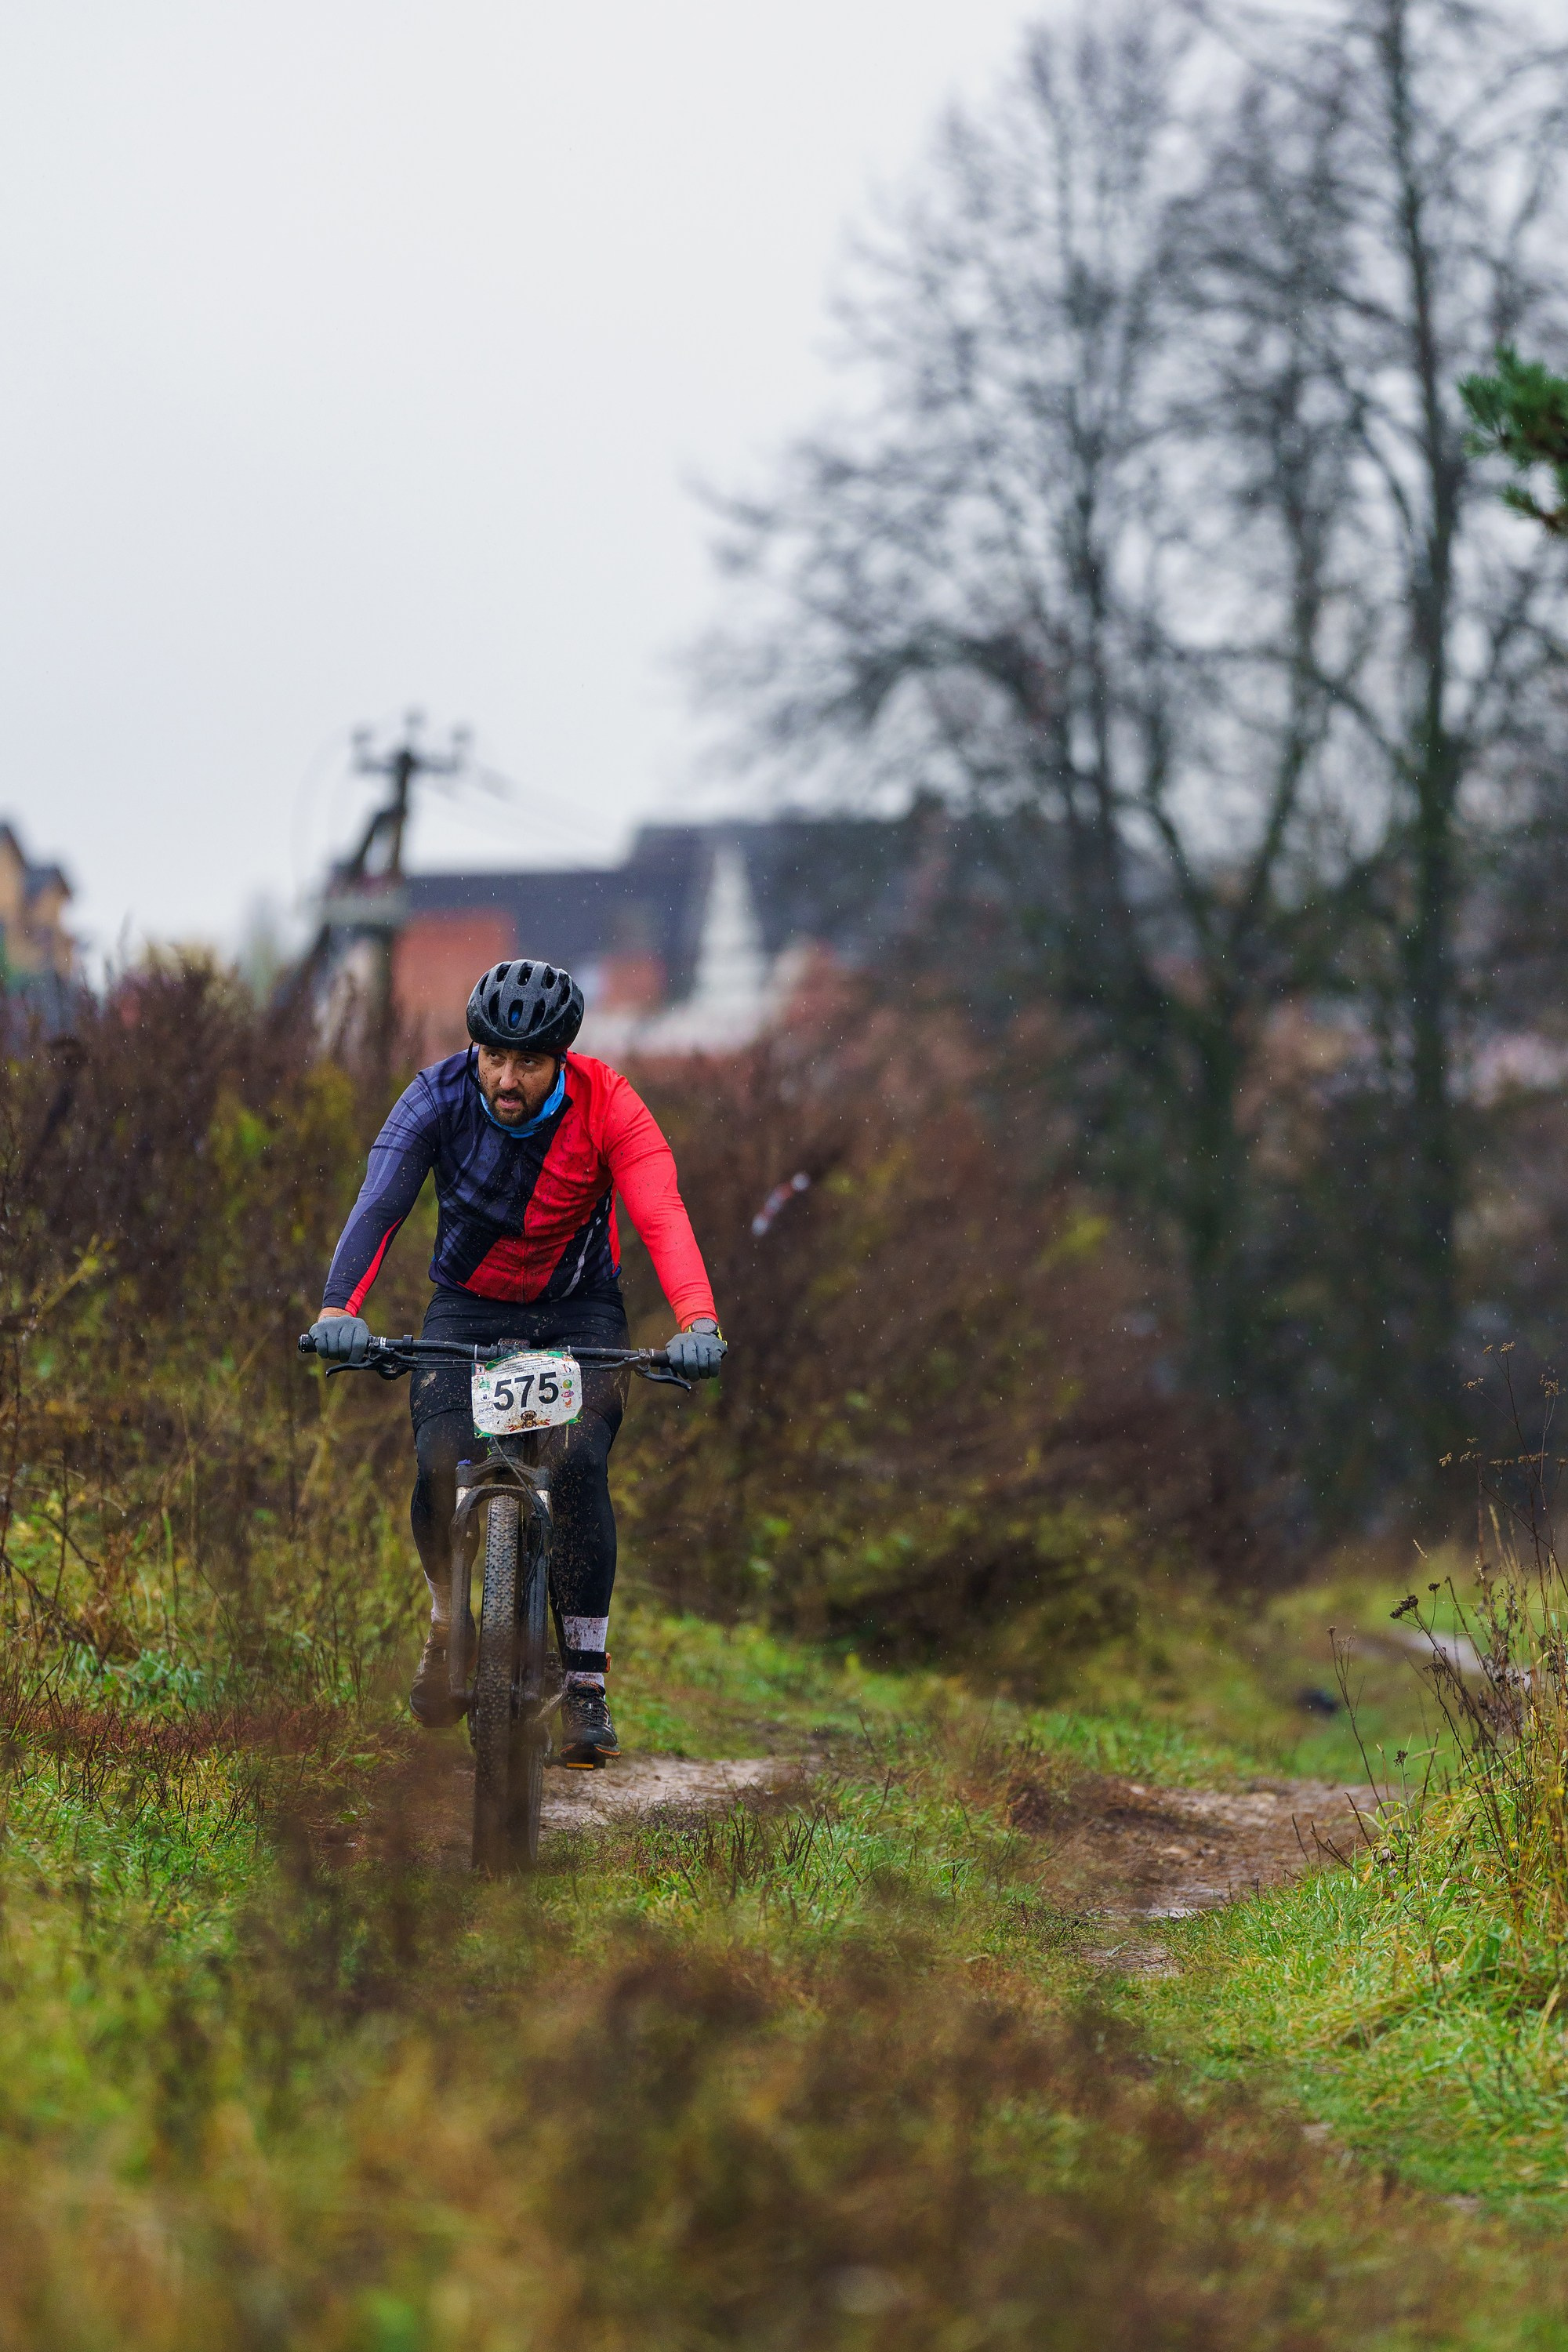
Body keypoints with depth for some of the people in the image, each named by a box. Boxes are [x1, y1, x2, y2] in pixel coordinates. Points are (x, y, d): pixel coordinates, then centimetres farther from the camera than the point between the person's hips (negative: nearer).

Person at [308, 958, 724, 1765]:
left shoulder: (608, 1106, -22)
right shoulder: (438, 1099, -20)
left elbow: (662, 1217, -33)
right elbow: (378, 1204, -31)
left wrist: (697, 1321, -51)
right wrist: (338, 1308, -49)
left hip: (578, 1310, -1)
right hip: (468, 1307, 1)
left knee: (578, 1464, -24)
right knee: (440, 1467, -23)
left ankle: (586, 1679, -14)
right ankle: (447, 1618, 7)